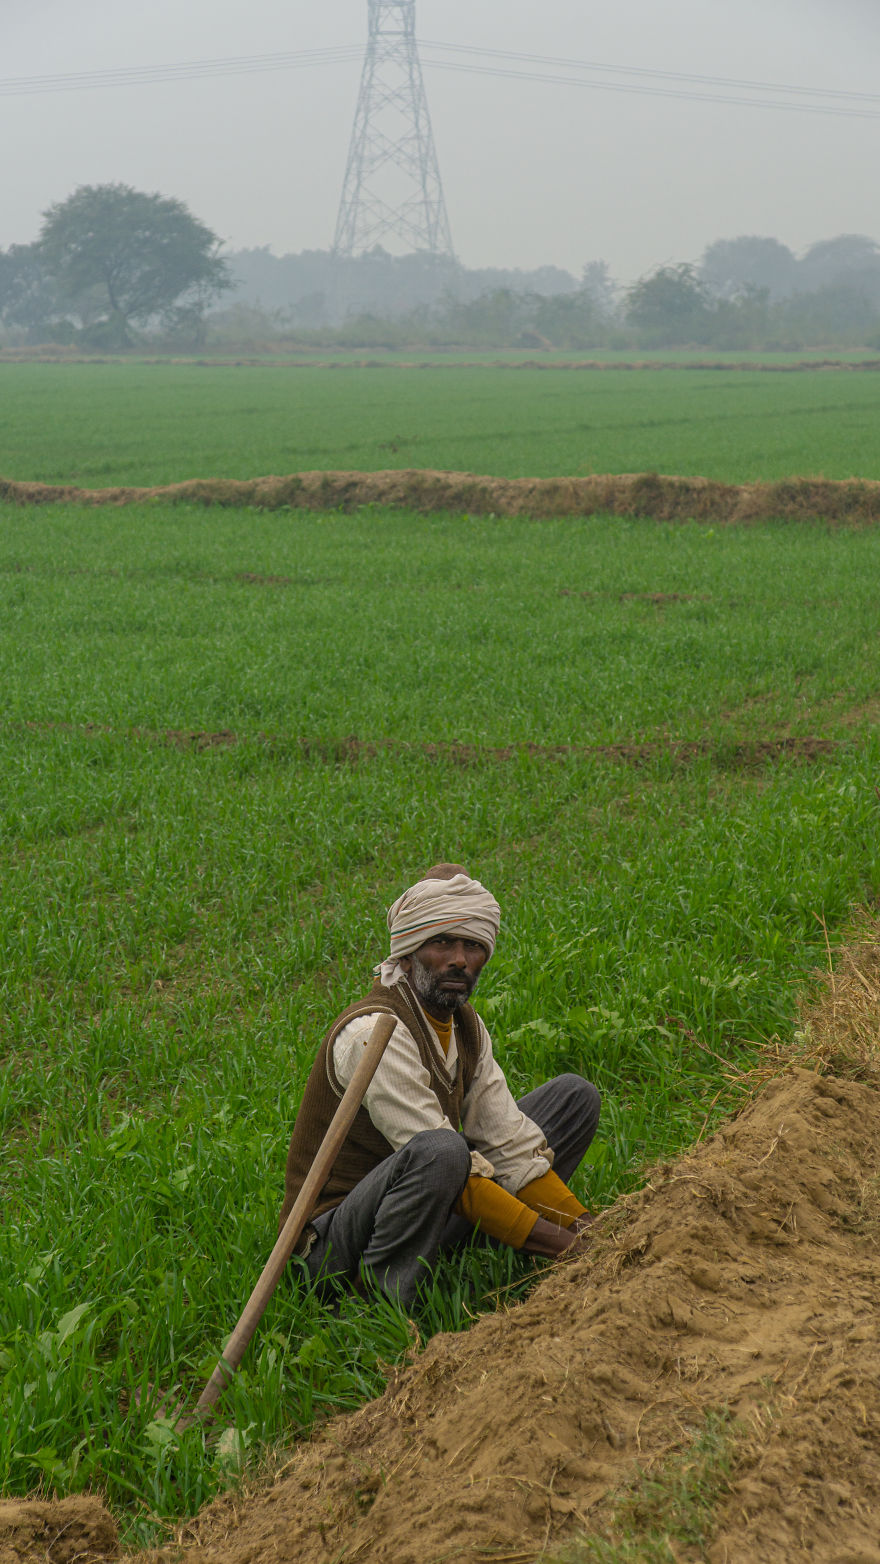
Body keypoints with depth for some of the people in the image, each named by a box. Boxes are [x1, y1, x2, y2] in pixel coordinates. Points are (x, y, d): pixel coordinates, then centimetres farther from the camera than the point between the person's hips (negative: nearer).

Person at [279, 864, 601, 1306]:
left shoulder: (466, 1028, 4)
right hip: (336, 1240, -8)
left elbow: (510, 1143, 3)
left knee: (574, 1095, 7)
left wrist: (585, 1231, -10)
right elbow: (447, 1164, -29)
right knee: (440, 1150, -41)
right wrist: (561, 1245, -28)